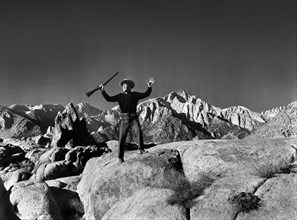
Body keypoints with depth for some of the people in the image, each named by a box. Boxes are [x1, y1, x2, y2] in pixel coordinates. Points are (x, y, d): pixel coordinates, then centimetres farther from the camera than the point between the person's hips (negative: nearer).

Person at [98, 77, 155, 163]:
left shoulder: (135, 95, 8)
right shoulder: (120, 96, 10)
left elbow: (146, 94, 1)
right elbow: (109, 99, 8)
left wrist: (149, 87, -14)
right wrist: (103, 91, -4)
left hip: (133, 118, -1)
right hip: (124, 119, 1)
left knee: (139, 131, -27)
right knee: (122, 138, -1)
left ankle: (141, 149, -17)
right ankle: (120, 157, 7)